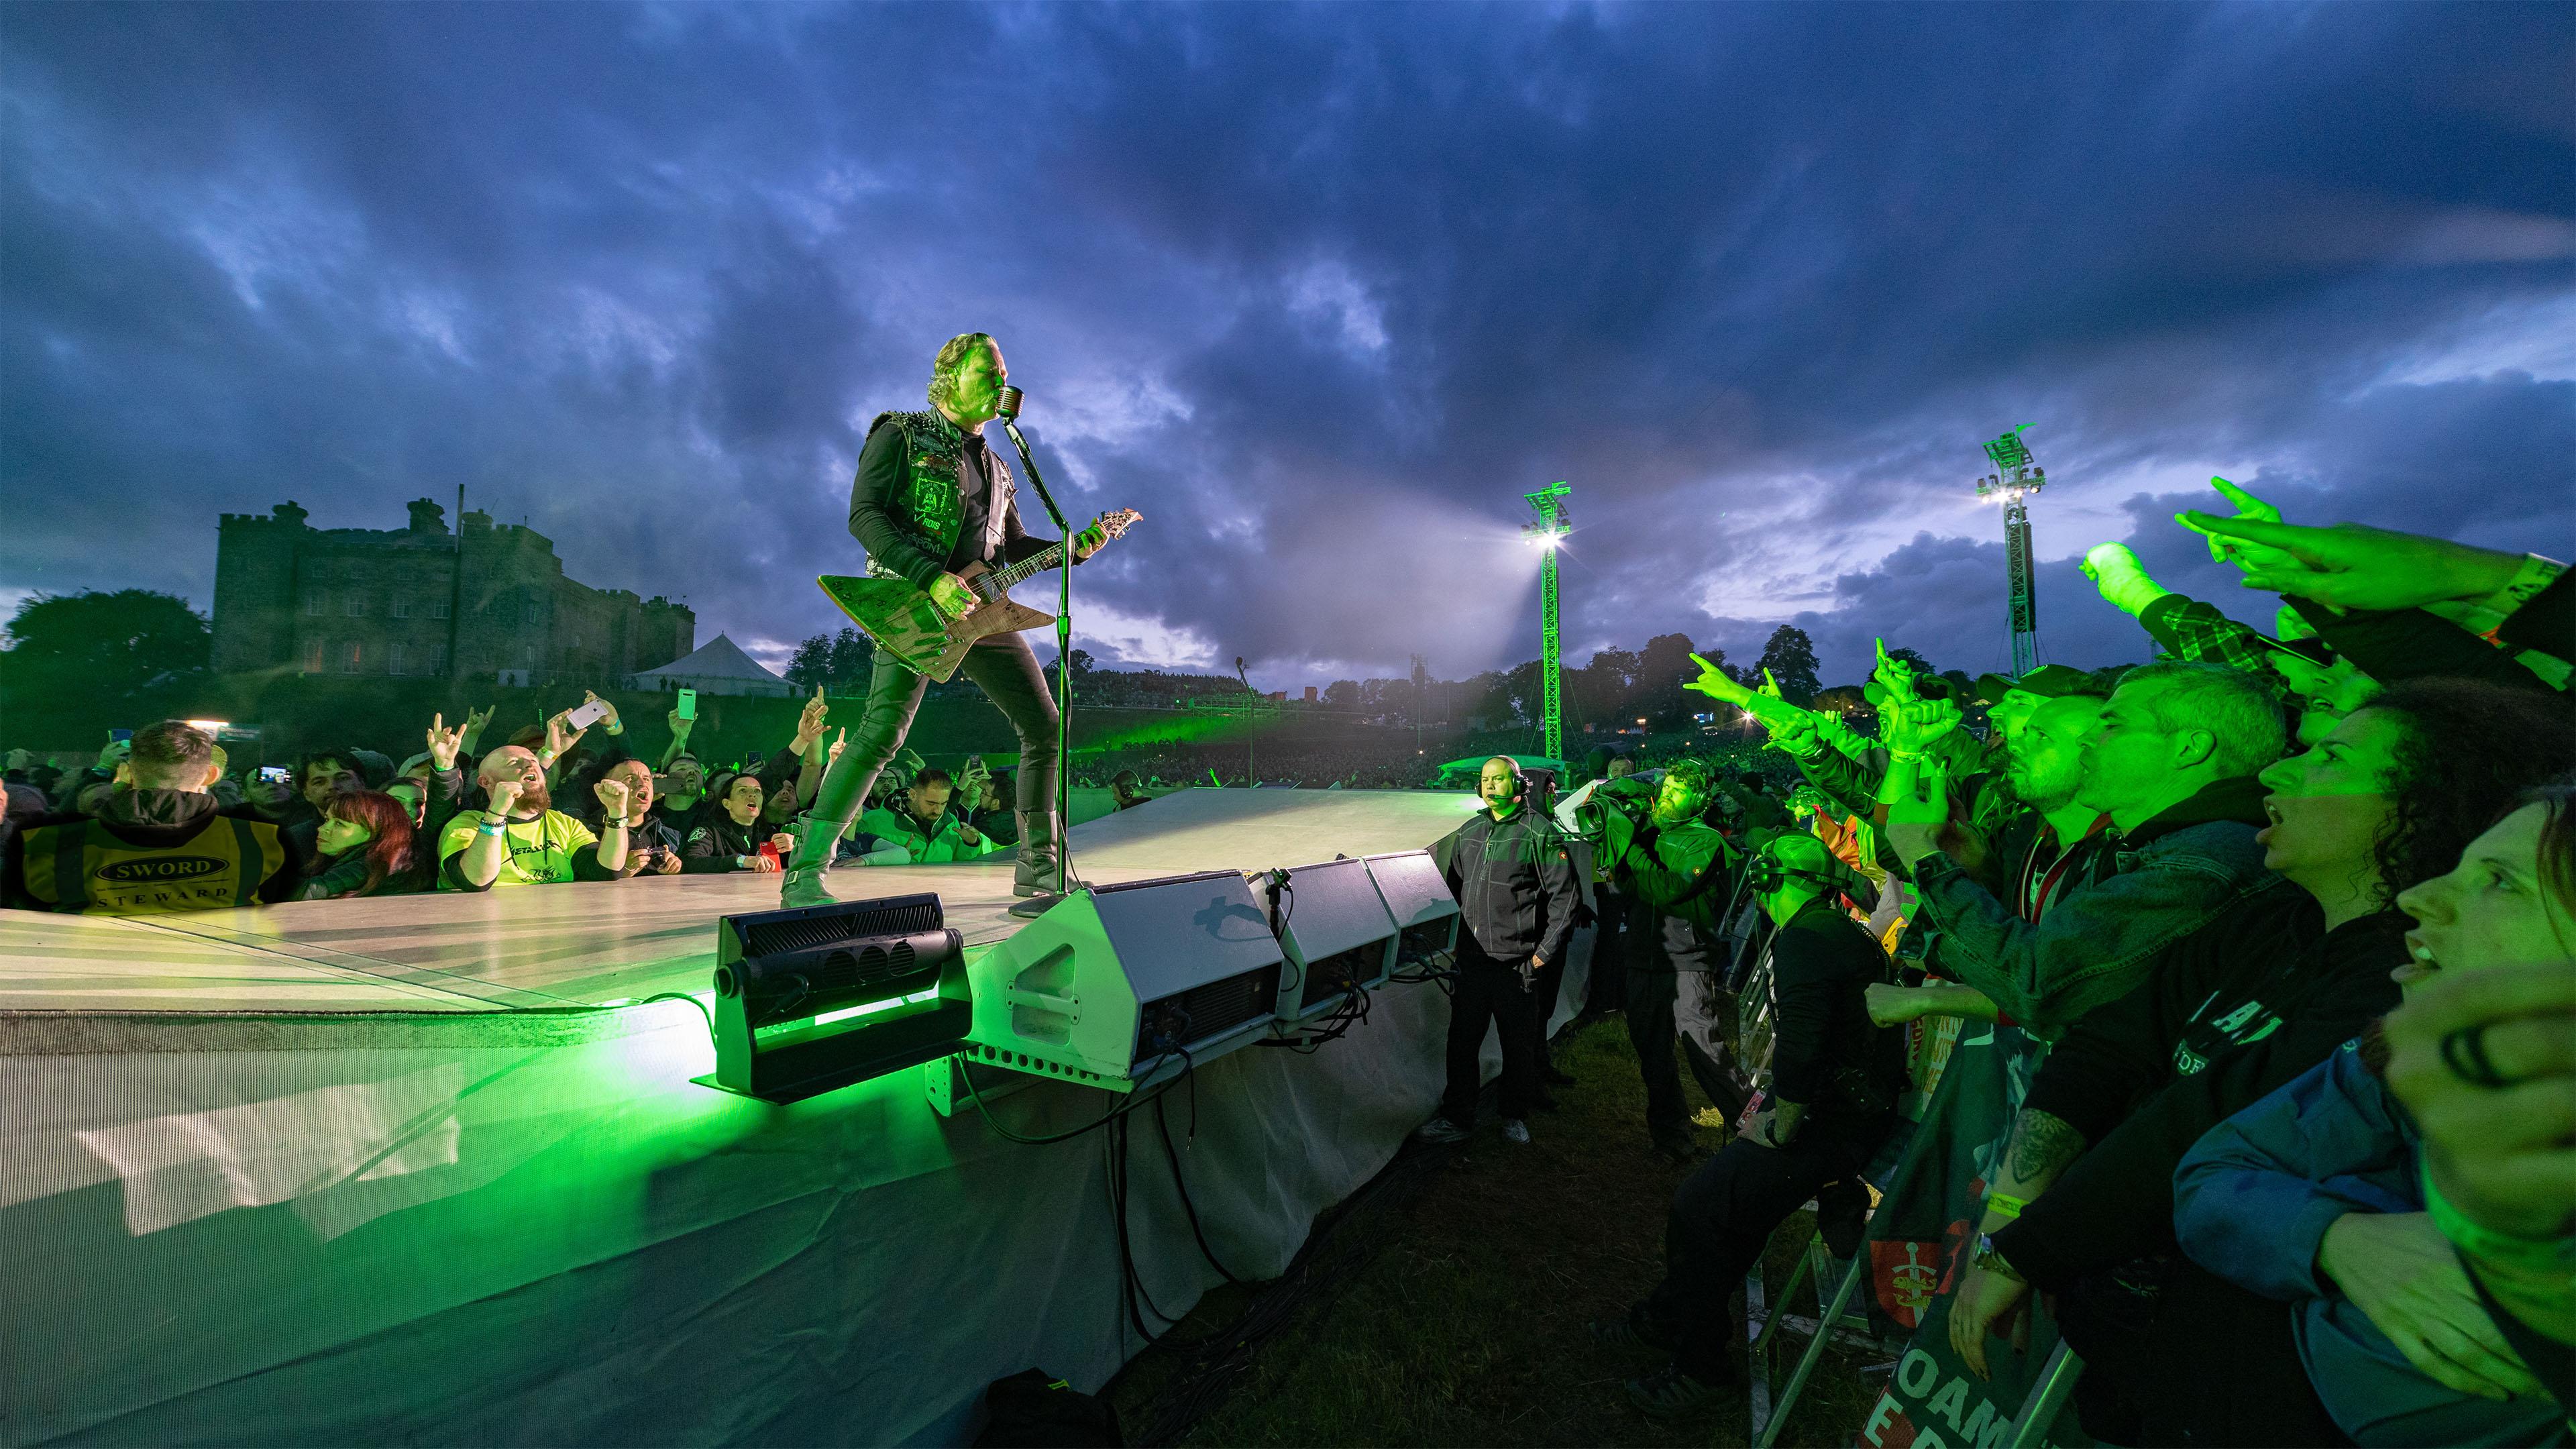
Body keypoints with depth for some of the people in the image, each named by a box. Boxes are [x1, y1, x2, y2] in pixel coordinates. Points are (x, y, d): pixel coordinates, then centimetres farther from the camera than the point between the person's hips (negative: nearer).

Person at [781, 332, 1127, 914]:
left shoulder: (991, 465, 24)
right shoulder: (901, 435, 3)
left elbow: (1014, 547, 28)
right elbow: (863, 516, -9)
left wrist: (1073, 548, 11)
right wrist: (932, 578, -22)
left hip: (980, 608, 7)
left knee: (1043, 726, 1)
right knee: (882, 733, -19)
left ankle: (1040, 870, 11)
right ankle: (803, 876, -8)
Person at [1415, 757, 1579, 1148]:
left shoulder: (1539, 833, -7)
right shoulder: (1467, 833, 11)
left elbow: (1564, 895, -7)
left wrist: (1544, 953, -9)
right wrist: (1457, 940, 15)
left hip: (1516, 964, -5)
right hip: (1471, 960, 5)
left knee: (1519, 1045, 10)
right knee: (1462, 1041, 10)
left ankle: (1516, 1117, 29)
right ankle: (1457, 1118, 23)